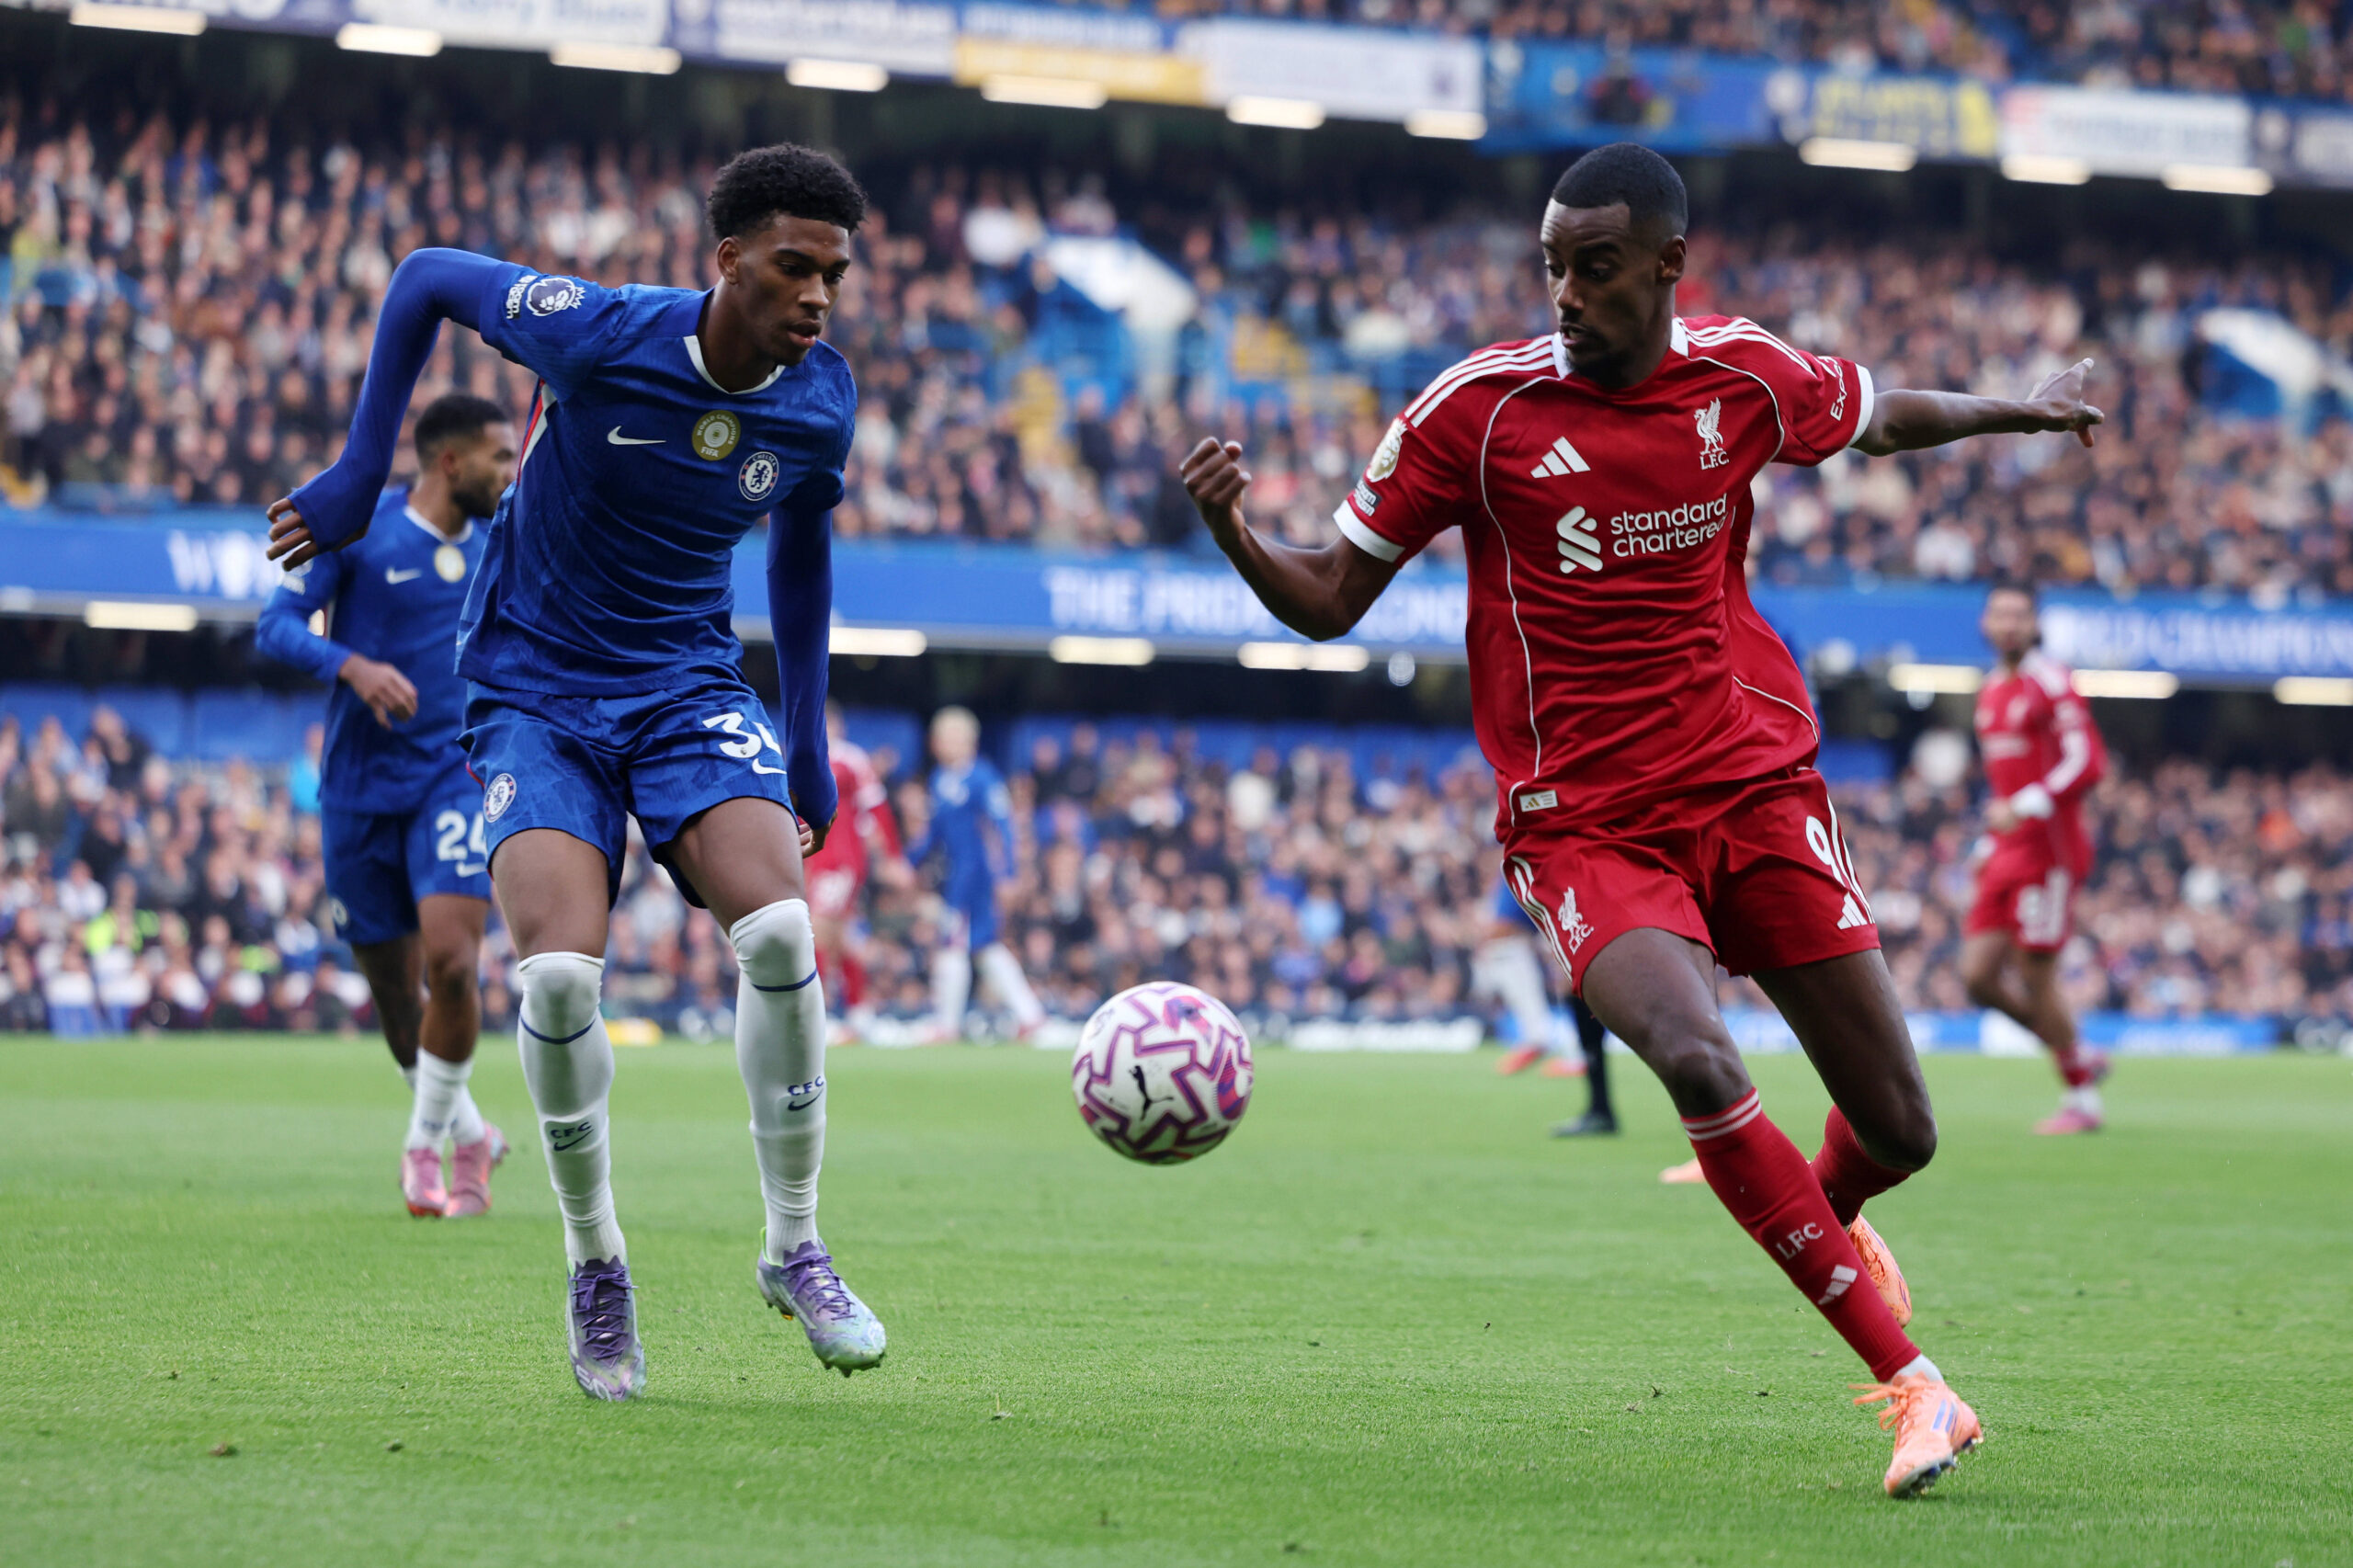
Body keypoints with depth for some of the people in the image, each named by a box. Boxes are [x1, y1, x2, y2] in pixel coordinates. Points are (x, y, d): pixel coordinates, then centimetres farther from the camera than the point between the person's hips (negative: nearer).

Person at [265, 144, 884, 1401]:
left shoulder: (819, 403, -6)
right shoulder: (602, 337, -18)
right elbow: (426, 278, -2)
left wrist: (807, 742, 18)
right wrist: (358, 475, -3)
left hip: (690, 687, 3)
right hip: (535, 694, -2)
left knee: (778, 929, -25)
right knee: (560, 971, -24)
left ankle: (793, 1249, -7)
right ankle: (594, 1263, 0)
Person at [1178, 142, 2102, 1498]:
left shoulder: (1746, 377, -1)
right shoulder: (1479, 408, -9)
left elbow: (1883, 416, 23)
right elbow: (1329, 599, -4)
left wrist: (2022, 409, 31)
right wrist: (1234, 532, -21)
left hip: (1757, 787, 3)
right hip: (1585, 824, -3)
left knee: (1900, 1132, 2)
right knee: (1696, 1060, -31)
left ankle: (1834, 1221, 43)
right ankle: (1911, 1383, -21)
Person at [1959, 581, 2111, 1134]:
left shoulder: (2051, 683, -10)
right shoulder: (1991, 690, 16)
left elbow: (2087, 762, -18)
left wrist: (2026, 807, -26)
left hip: (2048, 850, -8)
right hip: (2007, 854, 8)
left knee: (2035, 980, -6)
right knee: (1978, 976, 1)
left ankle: (2081, 1100, 9)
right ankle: (2079, 1059, 18)